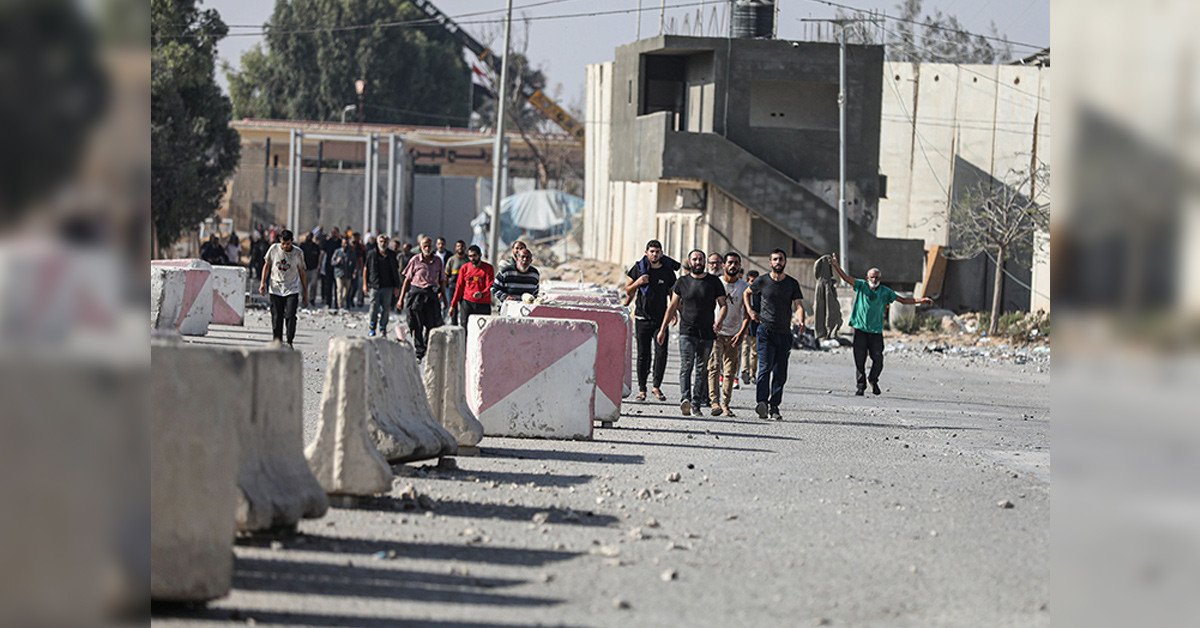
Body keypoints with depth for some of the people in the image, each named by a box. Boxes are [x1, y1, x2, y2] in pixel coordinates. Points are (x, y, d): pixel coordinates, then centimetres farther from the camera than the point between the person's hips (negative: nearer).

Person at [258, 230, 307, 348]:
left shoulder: (298, 253, -3)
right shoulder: (274, 249, -2)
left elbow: (302, 273, 7)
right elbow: (267, 265, 12)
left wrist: (305, 293, 9)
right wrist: (263, 282, 3)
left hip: (292, 289, -1)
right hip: (276, 289, 1)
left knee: (290, 316, -15)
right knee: (276, 318, 0)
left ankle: (290, 342, -3)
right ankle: (277, 342, 11)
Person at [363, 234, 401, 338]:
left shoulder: (391, 255, 8)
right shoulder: (371, 254, 4)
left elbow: (396, 271, 11)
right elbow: (365, 268, 9)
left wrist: (396, 287, 7)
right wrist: (365, 283, 4)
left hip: (388, 286, 2)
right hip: (374, 285, -2)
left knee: (386, 309, 1)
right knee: (374, 306, -6)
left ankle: (383, 329, 9)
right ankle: (371, 328, 8)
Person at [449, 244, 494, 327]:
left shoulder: (488, 268, 1)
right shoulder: (465, 268, 9)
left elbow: (490, 285, -8)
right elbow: (459, 287, 13)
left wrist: (482, 294, -30)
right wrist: (453, 305, 10)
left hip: (483, 305, -2)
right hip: (467, 303, 2)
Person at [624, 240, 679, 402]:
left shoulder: (668, 272, 4)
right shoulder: (639, 269, 3)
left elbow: (673, 294, 14)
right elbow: (628, 291, 8)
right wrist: (637, 283, -11)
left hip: (661, 319, 0)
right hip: (642, 318, 0)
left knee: (661, 353, -11)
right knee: (643, 355, 2)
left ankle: (656, 385, 4)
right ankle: (642, 390, 9)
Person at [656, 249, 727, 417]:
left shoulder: (714, 282, 6)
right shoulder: (682, 282, 7)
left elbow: (723, 304, 7)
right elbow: (672, 307, 12)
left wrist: (719, 321, -13)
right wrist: (663, 329, 9)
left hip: (707, 334, 1)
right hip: (687, 332, -1)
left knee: (701, 371, 4)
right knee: (686, 366, -17)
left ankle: (696, 405, 9)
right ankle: (685, 399, -31)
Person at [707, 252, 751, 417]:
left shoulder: (745, 287, 2)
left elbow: (747, 313, 3)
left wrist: (742, 333, -10)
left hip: (734, 334, 2)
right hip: (715, 333, -2)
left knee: (730, 372, 4)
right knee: (714, 366, -16)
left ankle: (725, 404, 13)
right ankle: (715, 402, -23)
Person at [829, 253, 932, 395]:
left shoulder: (885, 292, 9)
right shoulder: (861, 286, 5)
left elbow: (903, 300, 13)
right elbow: (845, 277, -1)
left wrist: (920, 301, 5)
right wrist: (836, 265, -15)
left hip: (876, 331, 1)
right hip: (860, 329, -1)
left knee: (878, 359, -3)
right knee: (859, 359, -3)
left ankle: (873, 380, 23)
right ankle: (860, 386, 6)